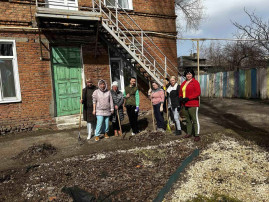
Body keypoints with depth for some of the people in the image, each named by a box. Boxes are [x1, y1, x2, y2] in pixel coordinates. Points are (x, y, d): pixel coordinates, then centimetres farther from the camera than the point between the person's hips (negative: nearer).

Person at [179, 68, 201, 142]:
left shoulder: (195, 82, -6)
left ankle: (197, 135, 4)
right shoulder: (183, 83, 16)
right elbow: (181, 92, 21)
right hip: (185, 105, 7)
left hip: (193, 105, -7)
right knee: (188, 120, 16)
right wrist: (181, 98, -2)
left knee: (195, 120, -3)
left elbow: (198, 92, -16)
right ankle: (189, 133, 28)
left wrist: (188, 98, -20)